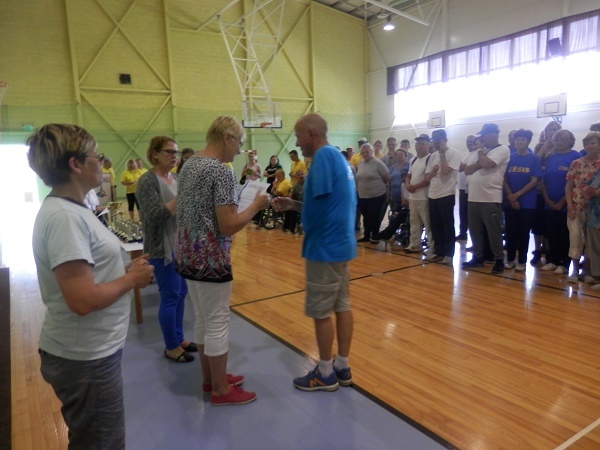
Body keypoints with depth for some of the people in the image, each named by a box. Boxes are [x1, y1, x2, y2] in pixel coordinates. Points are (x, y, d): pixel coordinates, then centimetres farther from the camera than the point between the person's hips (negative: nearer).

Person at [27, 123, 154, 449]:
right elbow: (83, 299, -30)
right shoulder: (64, 216, -25)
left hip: (90, 351, 10)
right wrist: (132, 278, -16)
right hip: (85, 359, -10)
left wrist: (125, 270, 2)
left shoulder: (69, 210, 7)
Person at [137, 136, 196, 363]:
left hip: (181, 246, 8)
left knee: (181, 293, 14)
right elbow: (155, 216, -24)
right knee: (170, 297, 1)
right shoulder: (147, 181, -13)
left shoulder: (175, 178, 9)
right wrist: (180, 197, -27)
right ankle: (171, 347, 17)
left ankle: (179, 338, 29)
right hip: (163, 249, -8)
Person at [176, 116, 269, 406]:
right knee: (217, 324, 4)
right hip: (210, 259, -9)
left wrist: (241, 203, 17)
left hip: (188, 256, 9)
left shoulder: (189, 165, 10)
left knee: (203, 320, 19)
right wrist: (256, 206, -9)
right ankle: (221, 390, 19)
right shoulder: (221, 172, -19)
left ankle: (210, 378, 34)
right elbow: (228, 226, -22)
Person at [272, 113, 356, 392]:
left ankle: (325, 374, 17)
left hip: (325, 246, -10)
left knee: (321, 312, 3)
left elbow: (320, 199, -23)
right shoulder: (338, 157, 14)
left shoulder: (324, 156, -16)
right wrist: (294, 205, 7)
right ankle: (342, 367, 26)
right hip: (342, 244, 10)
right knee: (342, 306, 14)